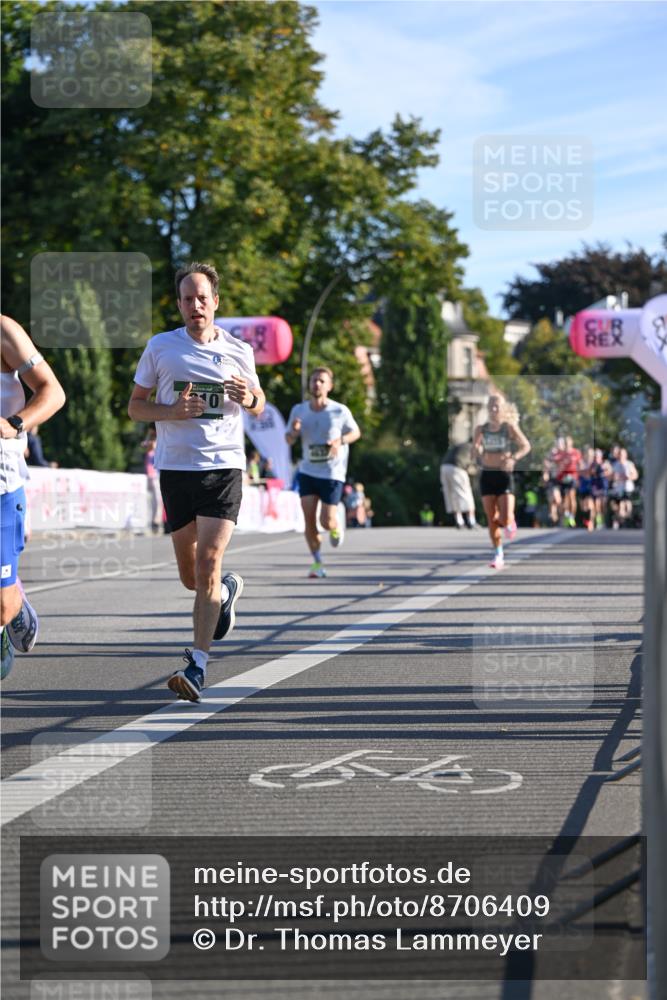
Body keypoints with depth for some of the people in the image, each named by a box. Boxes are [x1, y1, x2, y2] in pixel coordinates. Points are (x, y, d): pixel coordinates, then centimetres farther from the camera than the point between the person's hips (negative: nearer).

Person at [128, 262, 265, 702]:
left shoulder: (238, 350, 5)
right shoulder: (160, 347, 3)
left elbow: (259, 405, 18)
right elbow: (135, 406, 8)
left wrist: (248, 397, -7)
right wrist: (172, 411, -12)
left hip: (224, 467, -2)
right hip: (176, 468, 2)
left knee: (208, 563, -15)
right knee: (191, 577, 7)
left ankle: (198, 666, -12)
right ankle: (227, 590, 44)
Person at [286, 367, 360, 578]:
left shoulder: (339, 411, -8)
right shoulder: (299, 410, 0)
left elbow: (356, 432, 6)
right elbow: (289, 440, 9)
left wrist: (340, 440, -15)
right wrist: (294, 431, -15)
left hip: (332, 473, -3)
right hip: (308, 471, 3)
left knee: (327, 522, -5)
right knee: (309, 518, -7)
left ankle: (337, 525, 33)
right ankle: (318, 563, 7)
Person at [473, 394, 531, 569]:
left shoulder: (510, 428, -4)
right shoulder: (481, 429, 3)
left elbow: (526, 446, 0)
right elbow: (475, 445, 19)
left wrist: (513, 458, -17)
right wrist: (481, 457, -3)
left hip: (504, 475, -3)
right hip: (487, 476, 3)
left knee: (505, 519, -13)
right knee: (492, 519, 0)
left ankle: (510, 523, 26)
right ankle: (498, 554, 15)